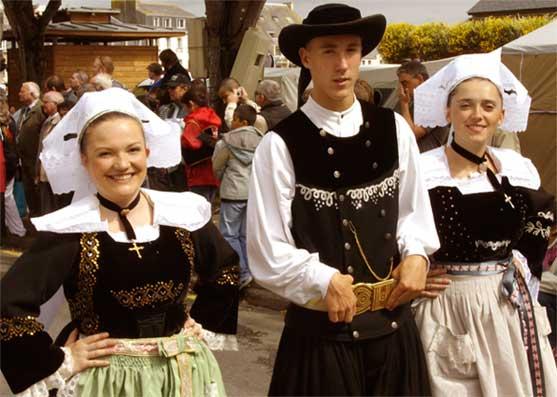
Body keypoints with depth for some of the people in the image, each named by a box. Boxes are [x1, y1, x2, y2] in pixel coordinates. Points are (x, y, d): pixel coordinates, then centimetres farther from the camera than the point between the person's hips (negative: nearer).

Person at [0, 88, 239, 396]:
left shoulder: (184, 213, -3)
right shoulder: (70, 229, -15)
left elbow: (227, 270, 13)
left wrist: (203, 323, 6)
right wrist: (59, 363, -15)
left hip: (184, 371, 4)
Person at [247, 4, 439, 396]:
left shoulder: (394, 129, 0)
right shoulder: (280, 145, -14)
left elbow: (413, 208, 11)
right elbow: (268, 253, -11)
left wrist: (416, 255, -6)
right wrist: (326, 281, -16)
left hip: (392, 322, 4)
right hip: (320, 328, -4)